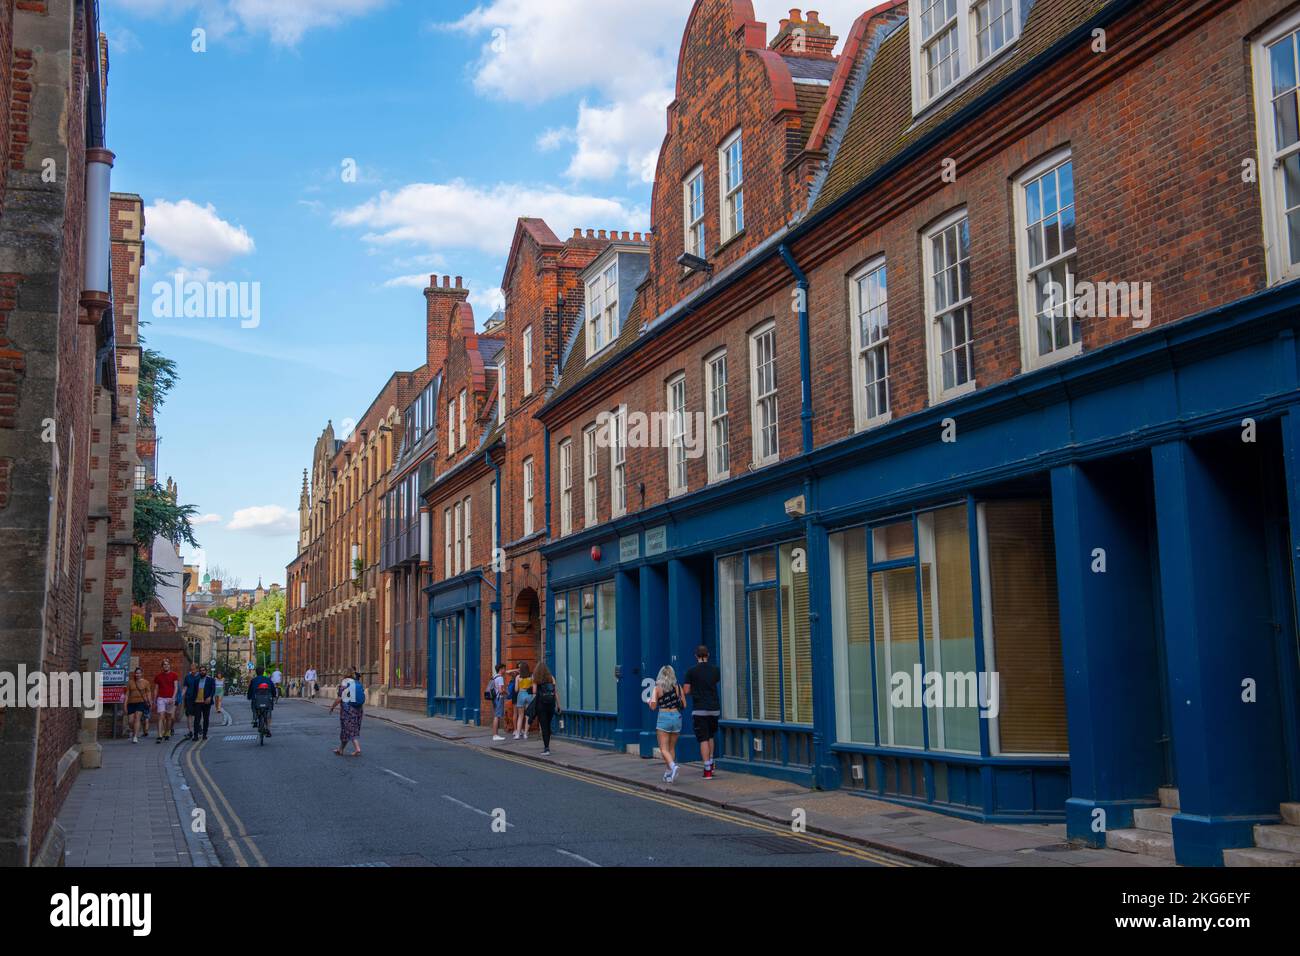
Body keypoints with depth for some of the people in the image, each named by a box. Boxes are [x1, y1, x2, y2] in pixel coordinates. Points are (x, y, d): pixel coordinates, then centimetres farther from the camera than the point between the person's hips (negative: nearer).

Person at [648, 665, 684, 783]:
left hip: (663, 717, -3)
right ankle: (669, 774, 16)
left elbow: (653, 706, -6)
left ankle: (673, 766, -26)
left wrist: (650, 701, 15)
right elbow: (684, 705, 3)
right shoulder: (678, 687, 3)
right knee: (672, 748, 15)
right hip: (677, 717, 3)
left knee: (664, 749, -1)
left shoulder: (657, 688, -4)